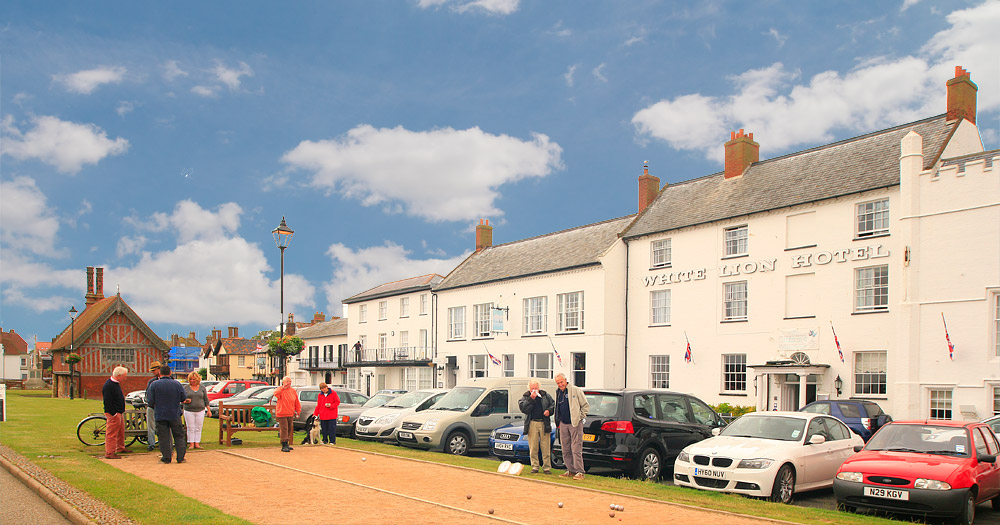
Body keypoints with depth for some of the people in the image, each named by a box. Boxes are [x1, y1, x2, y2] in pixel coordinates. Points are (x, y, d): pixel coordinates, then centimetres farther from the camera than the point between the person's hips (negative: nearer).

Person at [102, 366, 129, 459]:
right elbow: (107, 402, -23)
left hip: (119, 412, 10)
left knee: (121, 431, 22)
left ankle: (120, 447, 37)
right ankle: (109, 453, 0)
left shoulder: (116, 383, 11)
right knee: (112, 433, -5)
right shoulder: (108, 385, -21)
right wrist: (114, 413, -22)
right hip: (113, 413, -10)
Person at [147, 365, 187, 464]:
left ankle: (166, 457, 5)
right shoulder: (177, 384, -3)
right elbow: (183, 399, 3)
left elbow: (151, 401, -9)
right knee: (179, 436, 9)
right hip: (175, 415, 1)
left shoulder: (154, 385, -8)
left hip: (160, 415, -1)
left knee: (163, 437, 5)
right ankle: (180, 457, 9)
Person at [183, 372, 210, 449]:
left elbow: (206, 400, 12)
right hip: (189, 411, -1)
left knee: (198, 428, 0)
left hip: (200, 410, 1)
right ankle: (191, 444, 4)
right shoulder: (185, 388, 4)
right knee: (190, 428, -2)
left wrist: (208, 410, 8)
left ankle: (197, 443, 5)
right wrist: (185, 401, -17)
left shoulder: (202, 388, 9)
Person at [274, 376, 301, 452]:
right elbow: (276, 393, -31)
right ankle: (284, 446, -9)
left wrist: (298, 411, 10)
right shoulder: (280, 390, -6)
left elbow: (297, 402, 14)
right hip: (282, 414, -6)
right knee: (284, 429, -10)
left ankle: (286, 444, 26)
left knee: (289, 429, 13)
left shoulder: (293, 391, 9)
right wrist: (283, 387, -37)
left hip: (290, 414, 6)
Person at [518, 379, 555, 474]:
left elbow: (553, 405, 15)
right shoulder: (525, 397, 6)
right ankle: (534, 467, 9)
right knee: (533, 447, 1)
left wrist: (549, 411, -5)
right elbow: (523, 408, -9)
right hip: (532, 423, 0)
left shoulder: (545, 395, 10)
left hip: (544, 423, 1)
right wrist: (531, 399, -15)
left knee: (546, 447, 0)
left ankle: (547, 467, 6)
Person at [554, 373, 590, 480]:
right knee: (565, 450, 8)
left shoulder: (576, 391, -5)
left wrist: (579, 417, -7)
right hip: (563, 424, 6)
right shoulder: (558, 393, 13)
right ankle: (571, 470, 18)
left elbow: (586, 406, -2)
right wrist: (558, 421, 15)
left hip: (575, 424, -6)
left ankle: (579, 472, -7)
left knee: (576, 449, -9)